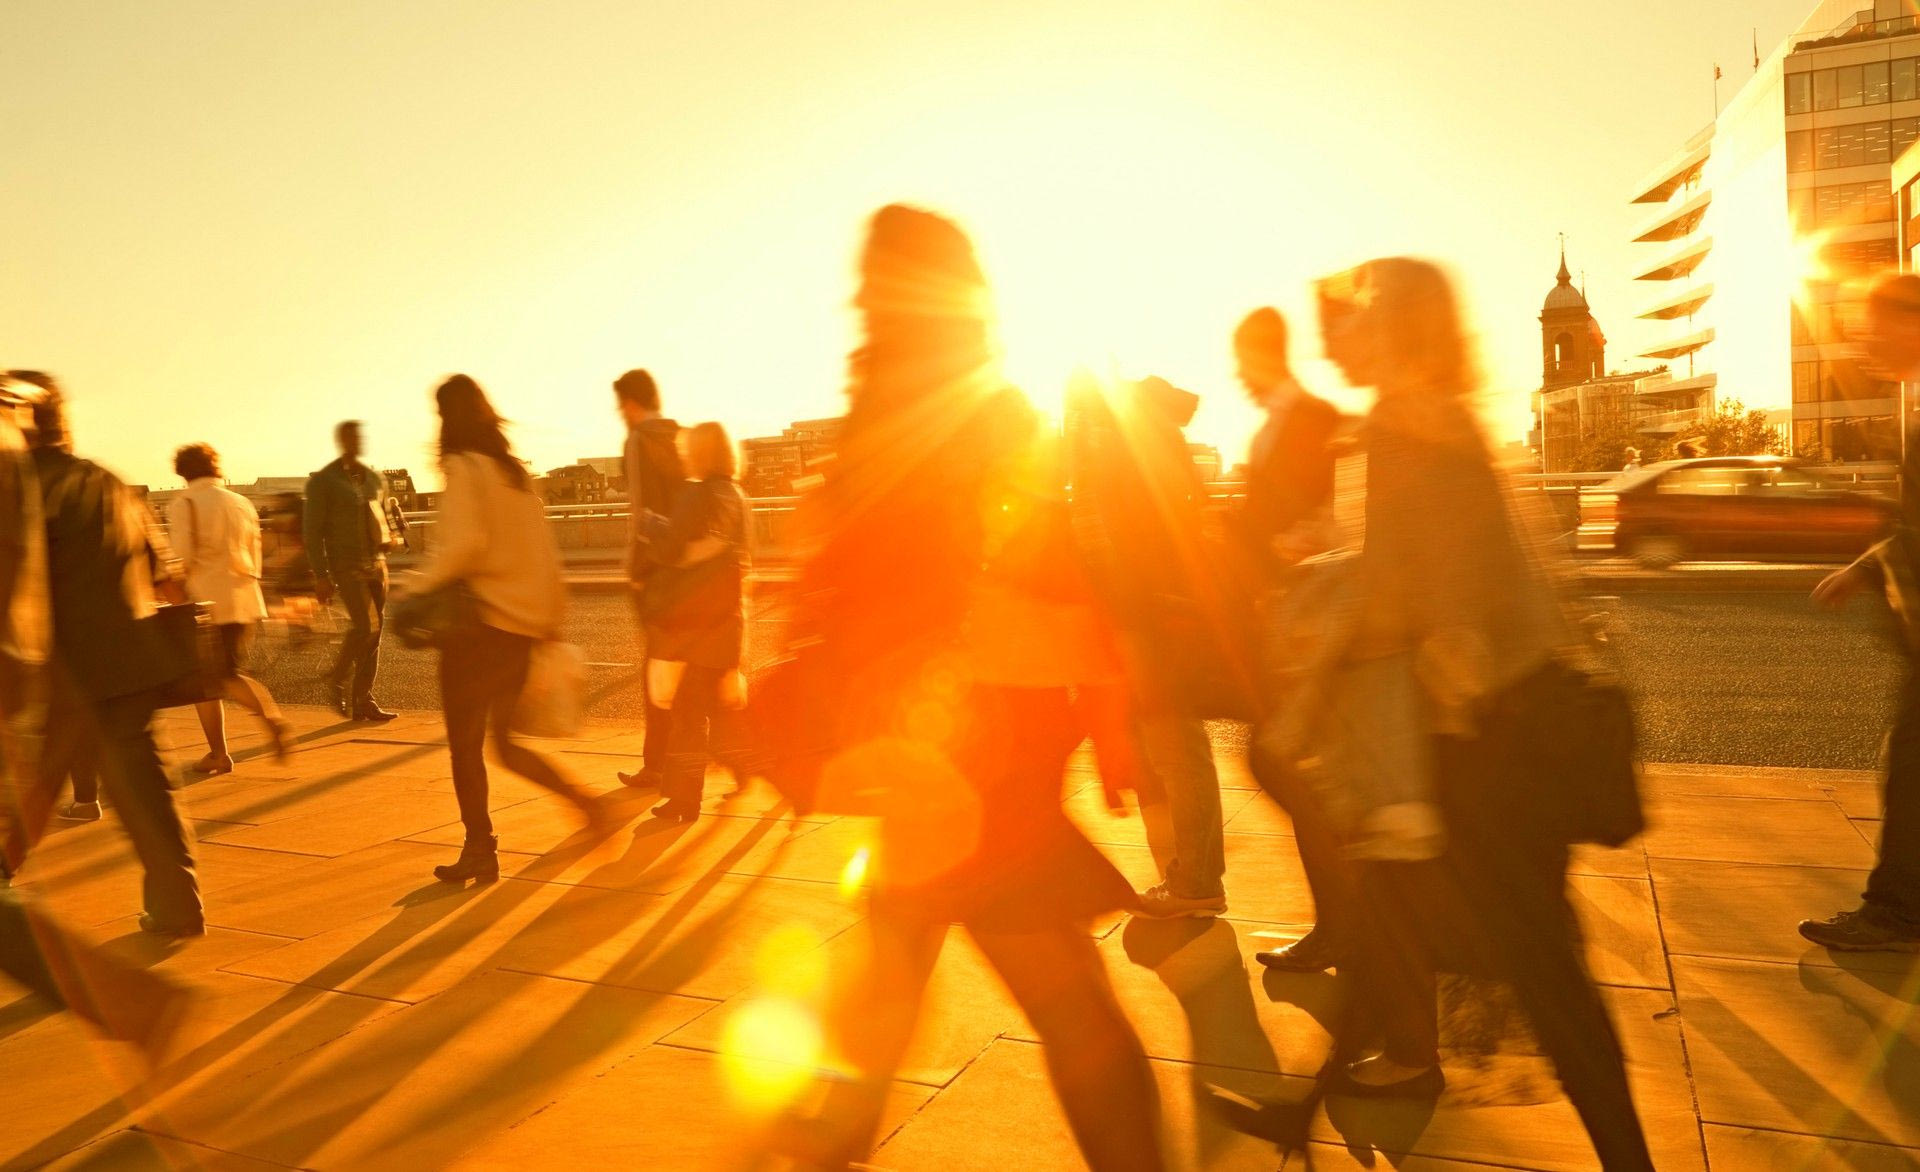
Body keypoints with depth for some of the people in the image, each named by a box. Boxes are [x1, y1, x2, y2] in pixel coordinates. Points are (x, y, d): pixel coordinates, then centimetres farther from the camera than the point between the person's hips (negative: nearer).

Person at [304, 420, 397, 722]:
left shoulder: (375, 479, 14)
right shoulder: (322, 481, -2)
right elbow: (313, 531, -5)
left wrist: (388, 538, 5)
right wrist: (321, 576, -11)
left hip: (376, 562, 5)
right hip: (346, 565, -5)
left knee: (373, 633, 4)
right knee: (365, 626, -17)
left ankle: (362, 702, 10)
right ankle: (339, 679, 8)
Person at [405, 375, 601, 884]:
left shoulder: (463, 467, -8)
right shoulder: (515, 469, 14)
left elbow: (464, 542, -23)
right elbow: (544, 549, 13)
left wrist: (419, 588, -13)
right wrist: (552, 614, 17)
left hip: (481, 620, -7)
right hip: (525, 622, 8)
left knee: (465, 742, 5)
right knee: (504, 741, 18)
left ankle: (479, 850, 10)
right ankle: (579, 797, 7)